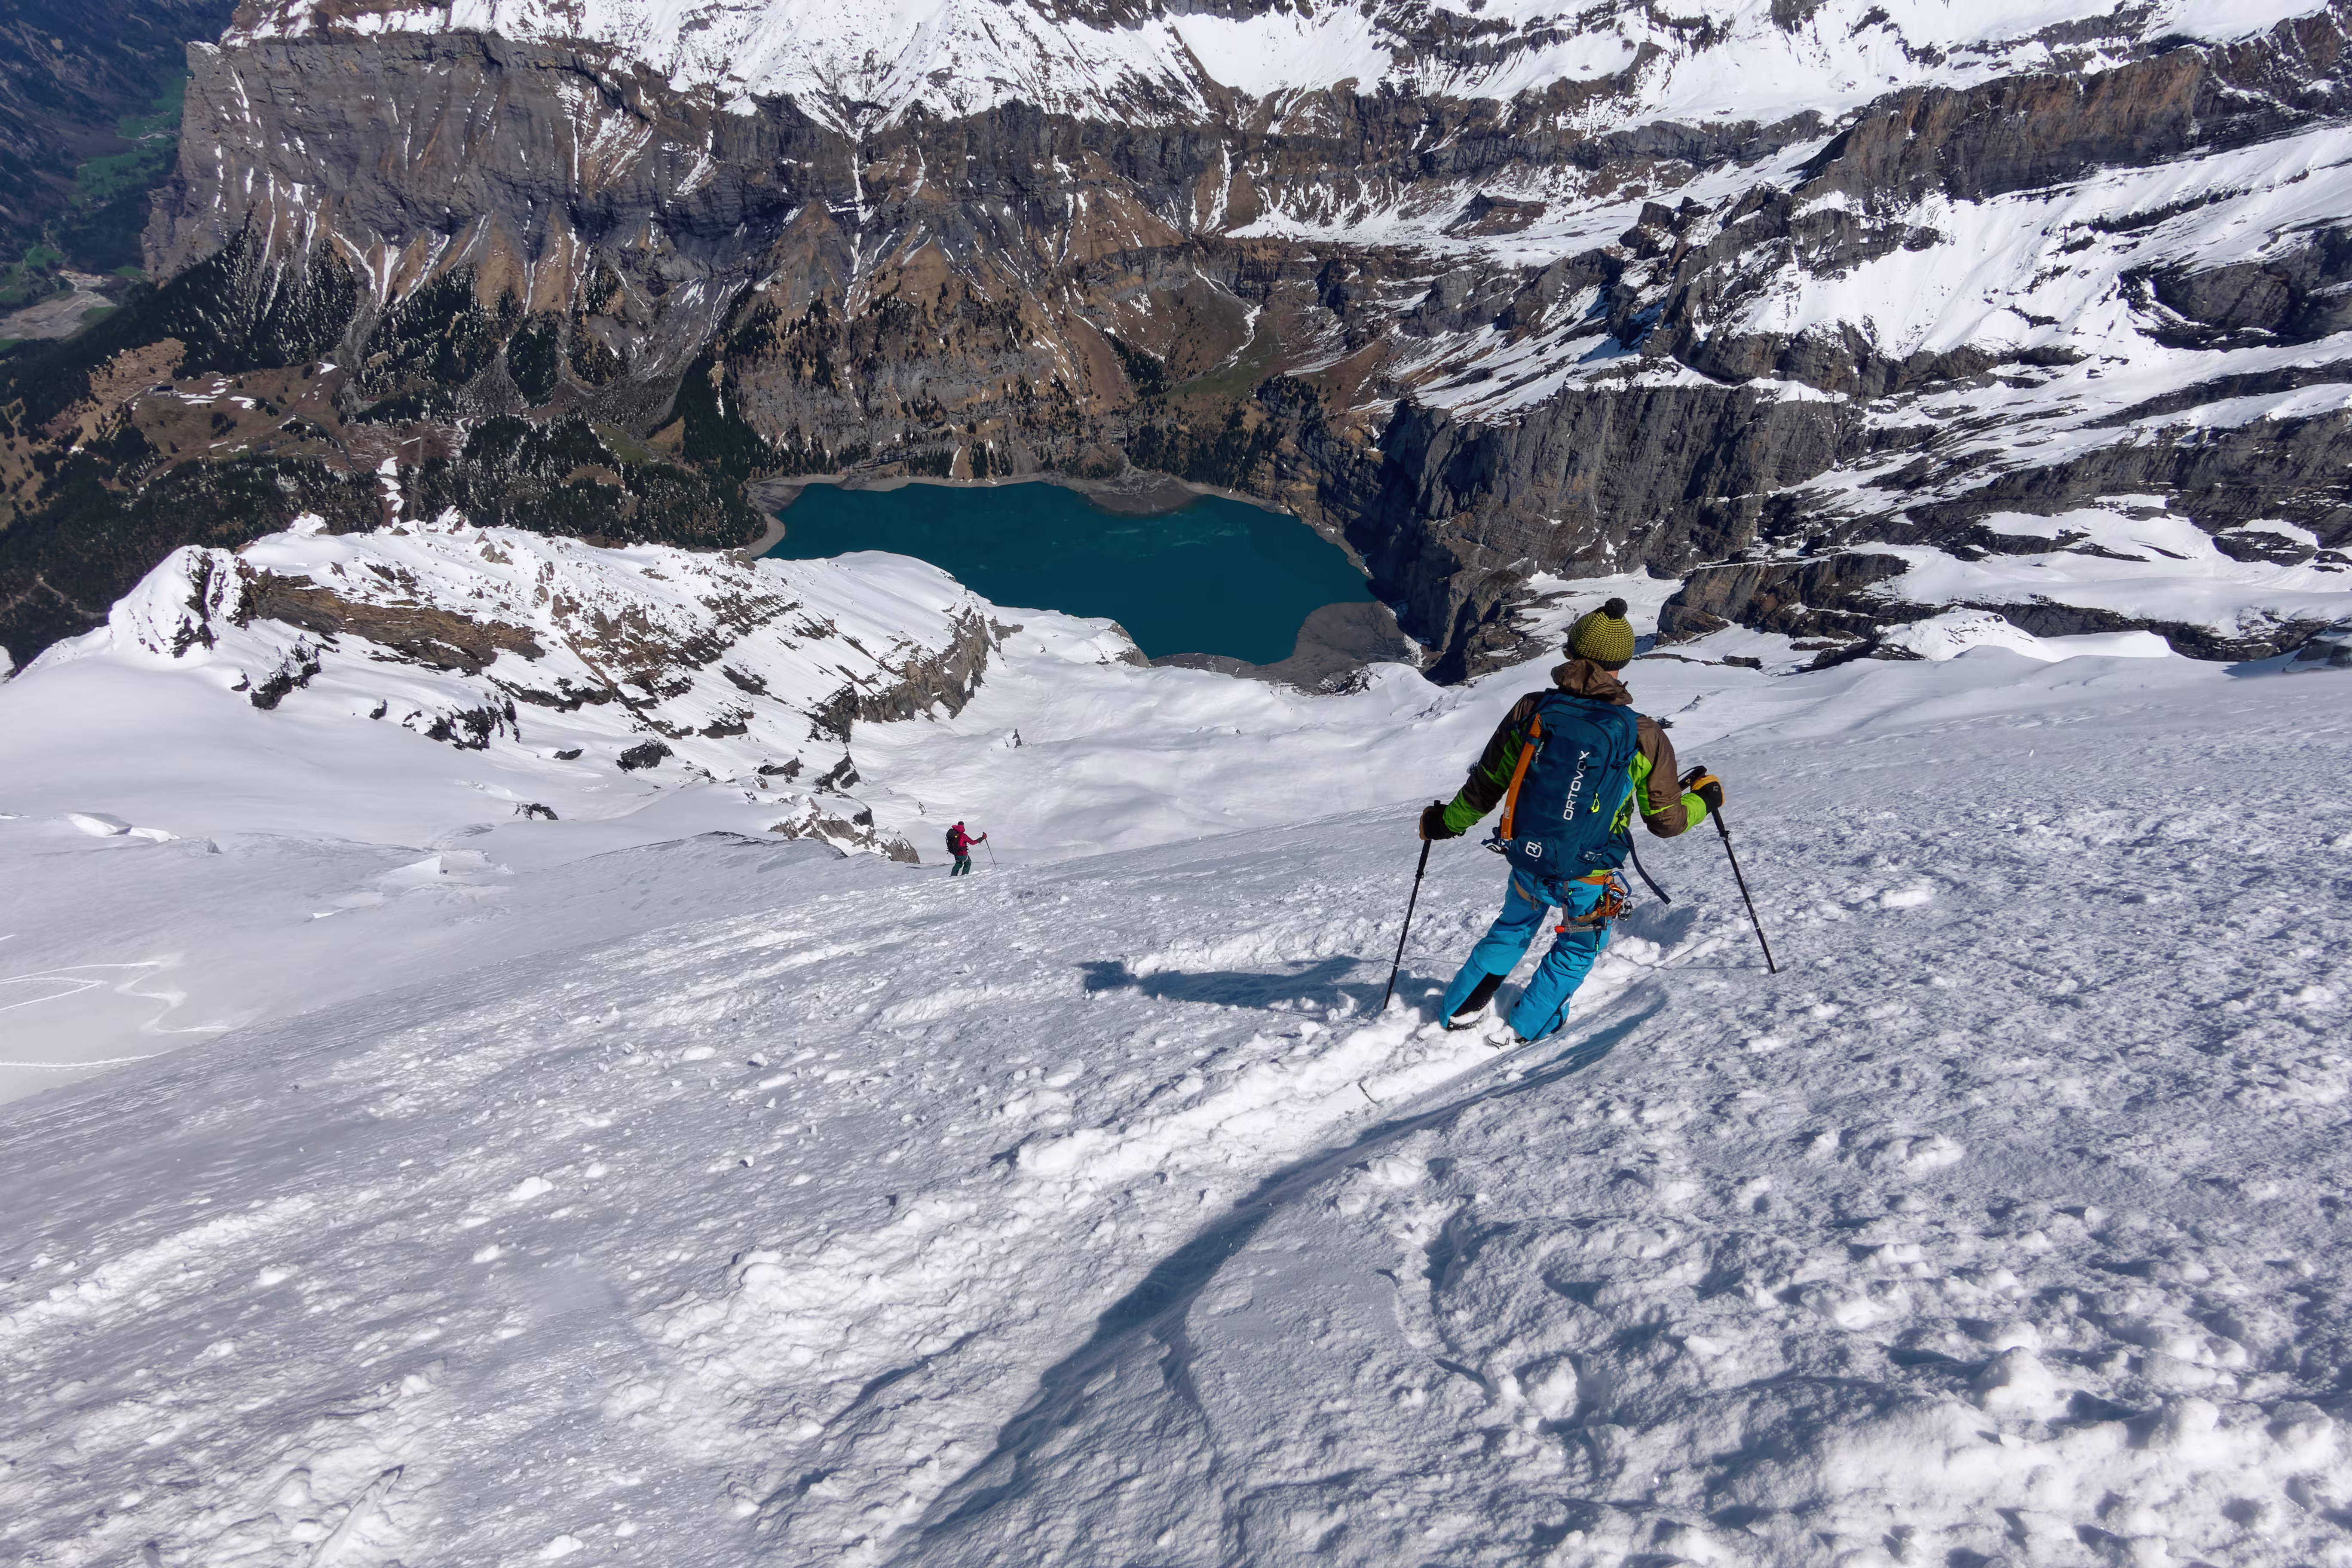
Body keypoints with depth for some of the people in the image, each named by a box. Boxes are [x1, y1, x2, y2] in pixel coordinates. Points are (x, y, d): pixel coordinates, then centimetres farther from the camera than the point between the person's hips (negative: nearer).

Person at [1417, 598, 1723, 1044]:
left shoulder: (1532, 711, -11)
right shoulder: (1643, 736, -14)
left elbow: (1485, 786, -3)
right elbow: (1666, 820, -3)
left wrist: (1446, 821, 15)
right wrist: (1704, 799, 18)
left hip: (1526, 862, 2)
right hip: (1589, 880, -2)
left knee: (1512, 929, 32)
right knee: (1579, 946, 29)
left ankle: (1459, 1009, 36)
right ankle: (1531, 1025, 35)